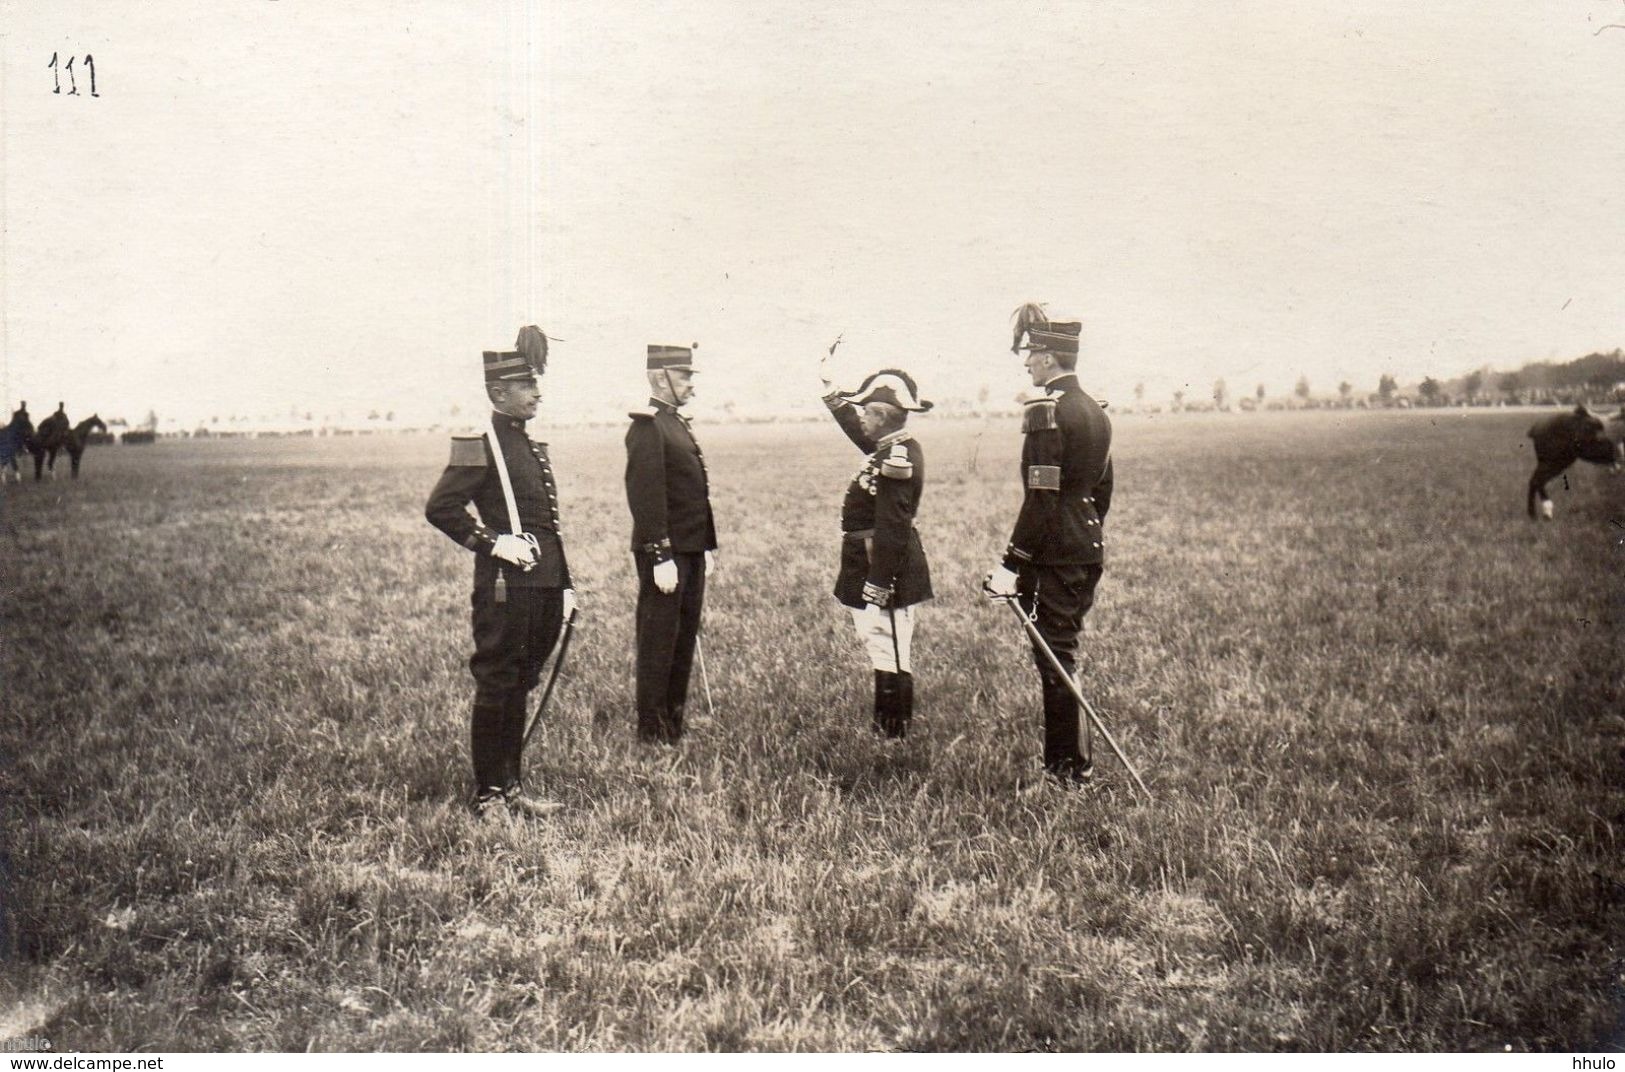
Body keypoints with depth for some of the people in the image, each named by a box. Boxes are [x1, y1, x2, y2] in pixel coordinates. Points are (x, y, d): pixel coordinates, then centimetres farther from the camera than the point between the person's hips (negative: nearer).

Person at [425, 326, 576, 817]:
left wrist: (565, 585, 18)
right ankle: (487, 795, 9)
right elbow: (439, 508, -15)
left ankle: (511, 785, 23)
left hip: (541, 587, 8)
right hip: (505, 586, -8)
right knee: (496, 688, 0)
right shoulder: (479, 446, -8)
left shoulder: (533, 448, 18)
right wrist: (492, 541, -17)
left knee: (520, 686, 14)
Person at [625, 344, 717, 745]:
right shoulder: (648, 426, -13)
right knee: (658, 641, -1)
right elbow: (646, 498, -20)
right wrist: (661, 557, -22)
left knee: (685, 639, 14)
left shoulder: (678, 424, 16)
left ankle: (675, 723, 24)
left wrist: (708, 546, 17)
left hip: (691, 552, 9)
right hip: (665, 554, -9)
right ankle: (652, 730, 7)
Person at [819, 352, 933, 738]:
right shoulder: (891, 449, 10)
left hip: (886, 573, -11)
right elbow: (856, 429, 32)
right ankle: (887, 729, 25)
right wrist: (829, 391, 33)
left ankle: (893, 736, 2)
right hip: (884, 571, 11)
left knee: (890, 655, -4)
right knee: (886, 652, 16)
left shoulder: (897, 459, -21)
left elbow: (892, 531, -24)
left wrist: (878, 585, -23)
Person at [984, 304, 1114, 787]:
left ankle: (1069, 769, 5)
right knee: (1063, 652, 16)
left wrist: (1013, 564, -18)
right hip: (1090, 550, 9)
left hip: (1055, 554, -9)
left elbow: (1041, 497, -20)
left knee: (1056, 657, -2)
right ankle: (1076, 759, 24)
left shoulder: (1046, 412, -16)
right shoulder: (1095, 411, 12)